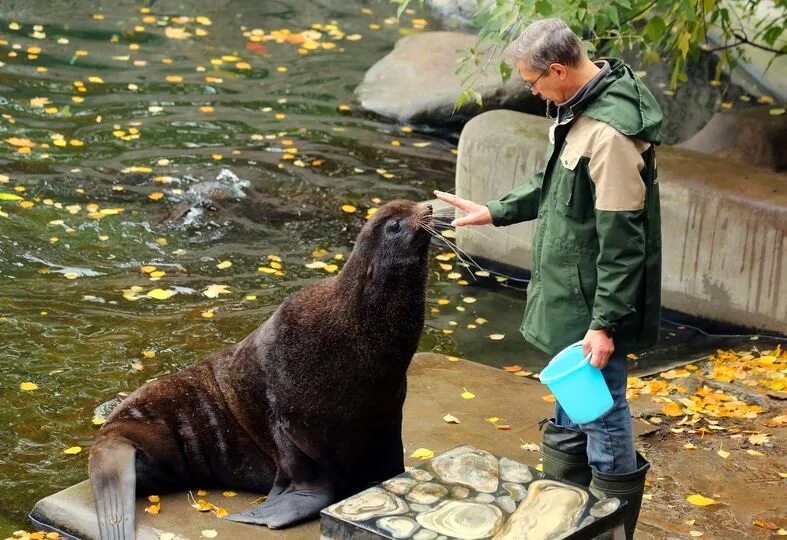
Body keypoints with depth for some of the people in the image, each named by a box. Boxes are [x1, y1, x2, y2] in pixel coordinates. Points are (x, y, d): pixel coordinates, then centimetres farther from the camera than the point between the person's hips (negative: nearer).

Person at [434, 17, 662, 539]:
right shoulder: (579, 108, 6)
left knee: (602, 416, 1)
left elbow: (621, 239, -24)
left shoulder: (609, 131, -25)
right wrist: (496, 211, 22)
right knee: (570, 417, 22)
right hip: (569, 299, 10)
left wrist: (606, 321, -22)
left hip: (594, 307, -10)